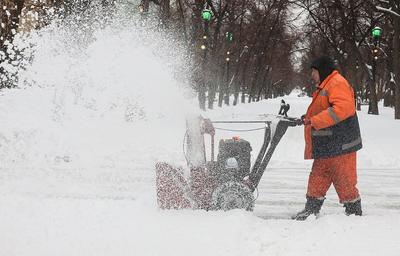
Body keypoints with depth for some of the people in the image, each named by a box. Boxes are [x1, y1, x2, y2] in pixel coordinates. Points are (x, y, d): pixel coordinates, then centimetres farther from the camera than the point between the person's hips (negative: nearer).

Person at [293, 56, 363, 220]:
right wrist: (309, 119, 11)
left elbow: (343, 108, -27)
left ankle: (354, 213, 4)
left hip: (340, 145, -10)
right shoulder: (324, 87, 22)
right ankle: (311, 210, 15)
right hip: (326, 146, 10)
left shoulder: (337, 83, -12)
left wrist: (314, 120, -26)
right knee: (318, 179, 11)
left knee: (344, 182, -5)